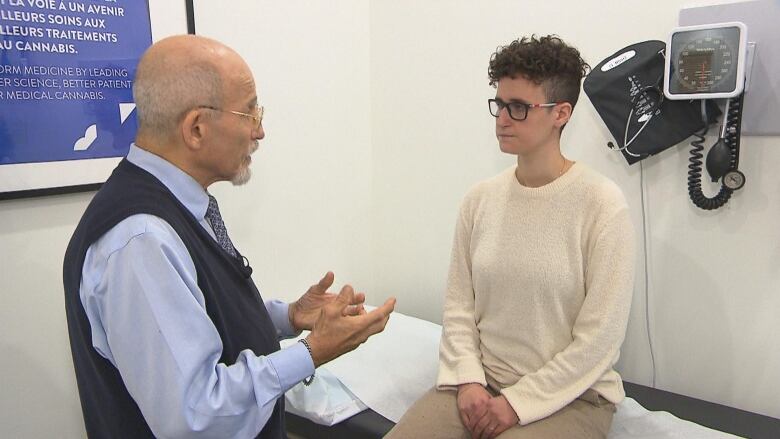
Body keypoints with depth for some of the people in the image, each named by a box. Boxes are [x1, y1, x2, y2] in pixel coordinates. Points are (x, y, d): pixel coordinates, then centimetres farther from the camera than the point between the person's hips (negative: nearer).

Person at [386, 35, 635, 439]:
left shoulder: (601, 204, -12)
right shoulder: (479, 198, 1)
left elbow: (599, 337, -12)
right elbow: (458, 302, 3)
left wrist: (517, 403, -11)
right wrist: (468, 380, -9)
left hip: (568, 395, -3)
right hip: (479, 383, 4)